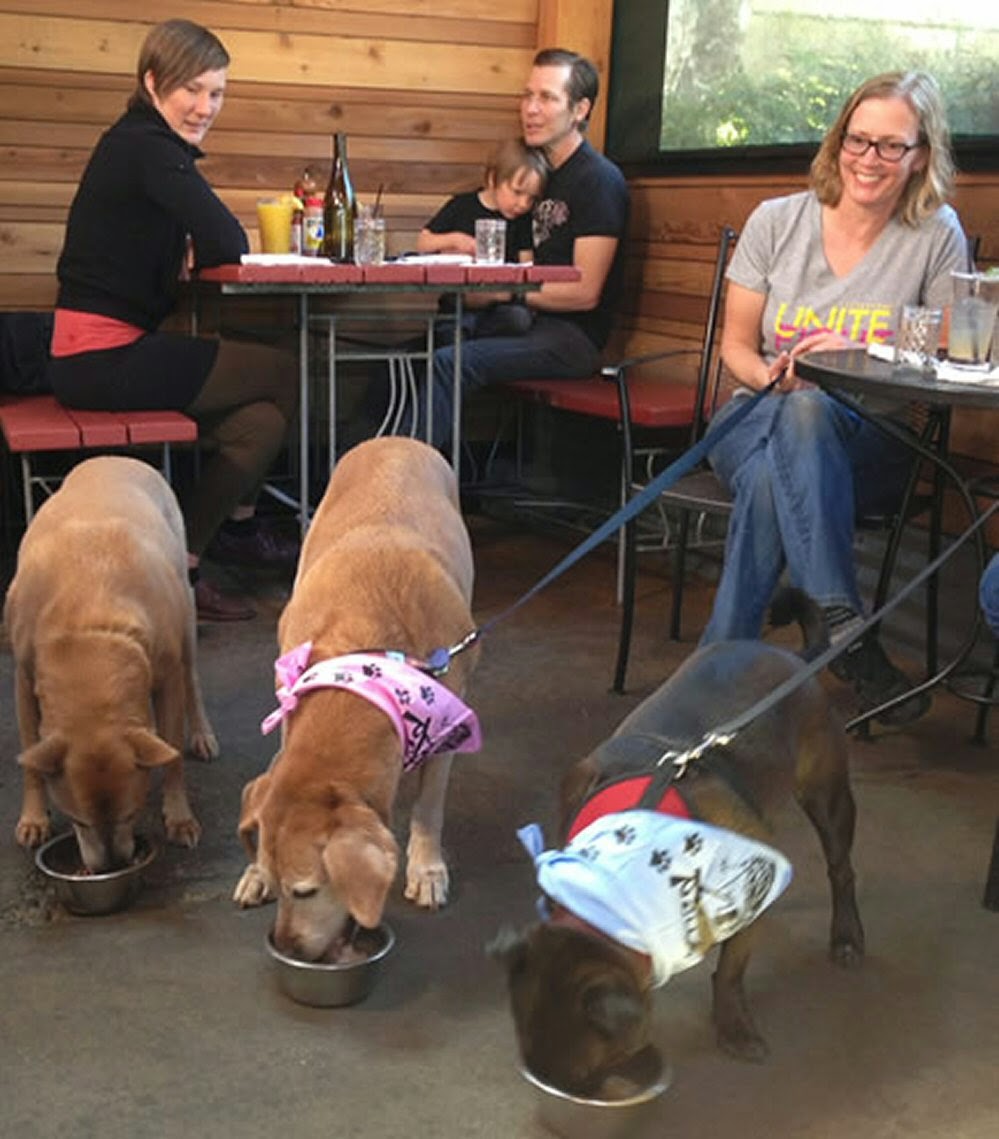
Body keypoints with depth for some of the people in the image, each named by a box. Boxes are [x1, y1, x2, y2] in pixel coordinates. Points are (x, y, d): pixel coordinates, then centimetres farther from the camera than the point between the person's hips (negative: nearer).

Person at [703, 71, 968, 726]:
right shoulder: (778, 220, 6)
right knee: (771, 471, -37)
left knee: (809, 410, -37)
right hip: (755, 420, 1)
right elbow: (737, 346, 10)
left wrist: (857, 357, -16)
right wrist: (772, 377, -14)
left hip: (867, 445, -1)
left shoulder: (937, 235, 2)